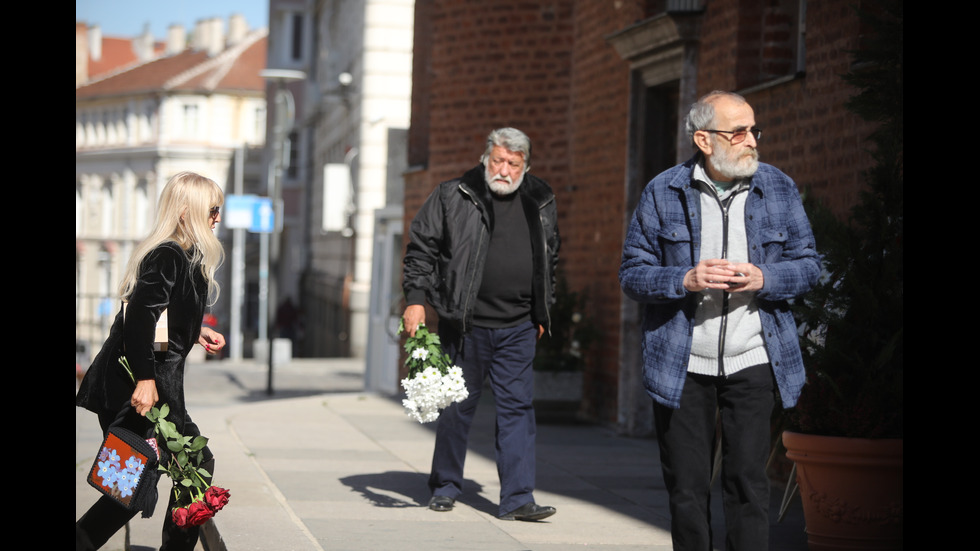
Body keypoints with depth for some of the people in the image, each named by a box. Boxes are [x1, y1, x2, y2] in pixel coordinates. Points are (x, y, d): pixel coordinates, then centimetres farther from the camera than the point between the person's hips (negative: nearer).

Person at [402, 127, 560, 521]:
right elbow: (421, 246, 1)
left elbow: (549, 260, 20)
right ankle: (445, 487, 23)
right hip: (465, 324, -2)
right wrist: (415, 298, -7)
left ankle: (517, 499, -1)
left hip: (518, 328, 2)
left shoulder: (541, 204, 9)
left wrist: (543, 312, 19)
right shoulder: (452, 197, -1)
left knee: (517, 407, -2)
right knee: (457, 406, 7)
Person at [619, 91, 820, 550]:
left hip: (752, 363, 0)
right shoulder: (662, 193, 0)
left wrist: (762, 279, -13)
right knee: (686, 490, 6)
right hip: (682, 368, 0)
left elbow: (808, 264, 7)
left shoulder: (778, 188, 5)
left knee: (748, 484, -3)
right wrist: (686, 280, -18)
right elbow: (632, 272, 1)